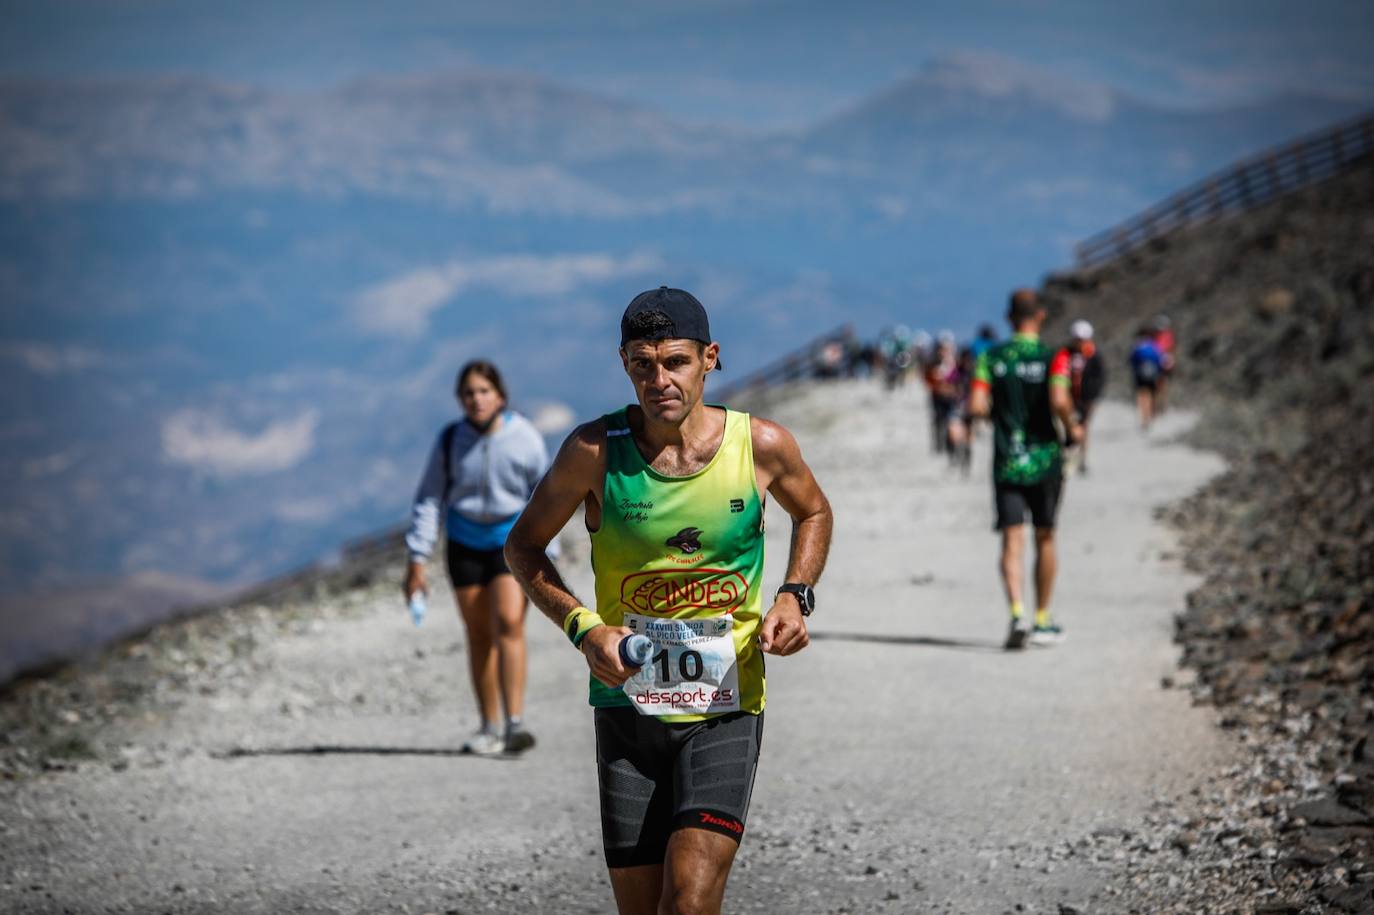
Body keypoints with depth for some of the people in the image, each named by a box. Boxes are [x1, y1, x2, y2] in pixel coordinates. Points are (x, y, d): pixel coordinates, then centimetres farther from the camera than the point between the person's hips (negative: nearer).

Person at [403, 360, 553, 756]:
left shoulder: (524, 438, -8)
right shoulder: (450, 440, -4)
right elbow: (429, 499, 2)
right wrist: (417, 560, -2)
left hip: (513, 537, -3)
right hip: (466, 542, 3)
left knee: (509, 621, -20)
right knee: (479, 635, 7)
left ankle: (515, 722, -23)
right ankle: (490, 728, 16)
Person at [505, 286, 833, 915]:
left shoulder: (762, 445, -6)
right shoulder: (595, 451, -8)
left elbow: (813, 513, 17)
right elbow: (523, 546, 6)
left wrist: (796, 596, -1)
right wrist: (582, 626, -9)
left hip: (725, 707, -1)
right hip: (626, 704, 1)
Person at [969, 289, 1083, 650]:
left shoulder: (991, 357, 0)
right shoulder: (1052, 357, -7)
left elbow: (977, 405, -9)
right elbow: (1059, 401, -22)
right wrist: (1072, 427, -3)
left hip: (1005, 464, 1)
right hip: (1044, 463, -1)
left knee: (1011, 542, -2)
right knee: (1045, 539, 14)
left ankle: (1017, 613, -24)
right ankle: (1042, 622, 22)